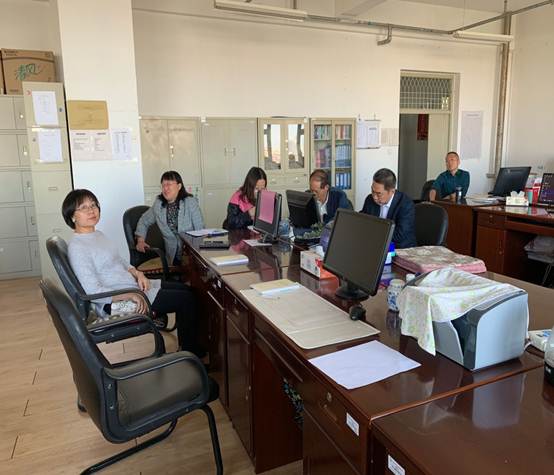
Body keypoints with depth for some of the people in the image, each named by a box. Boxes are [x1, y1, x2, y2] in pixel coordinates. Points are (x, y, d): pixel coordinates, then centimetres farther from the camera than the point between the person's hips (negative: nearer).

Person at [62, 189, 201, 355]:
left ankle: (186, 346, 20)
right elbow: (92, 292, -25)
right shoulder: (76, 247, -19)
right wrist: (130, 296, -27)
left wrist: (137, 273, -1)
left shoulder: (98, 234, 10)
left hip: (132, 285, 10)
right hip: (115, 301, -10)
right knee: (187, 299, -10)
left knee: (186, 289, 11)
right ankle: (191, 354, 8)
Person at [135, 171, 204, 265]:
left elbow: (200, 229, -5)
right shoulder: (158, 204, 7)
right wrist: (140, 241, 8)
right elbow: (144, 222, 21)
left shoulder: (190, 202, -3)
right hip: (173, 255, 2)